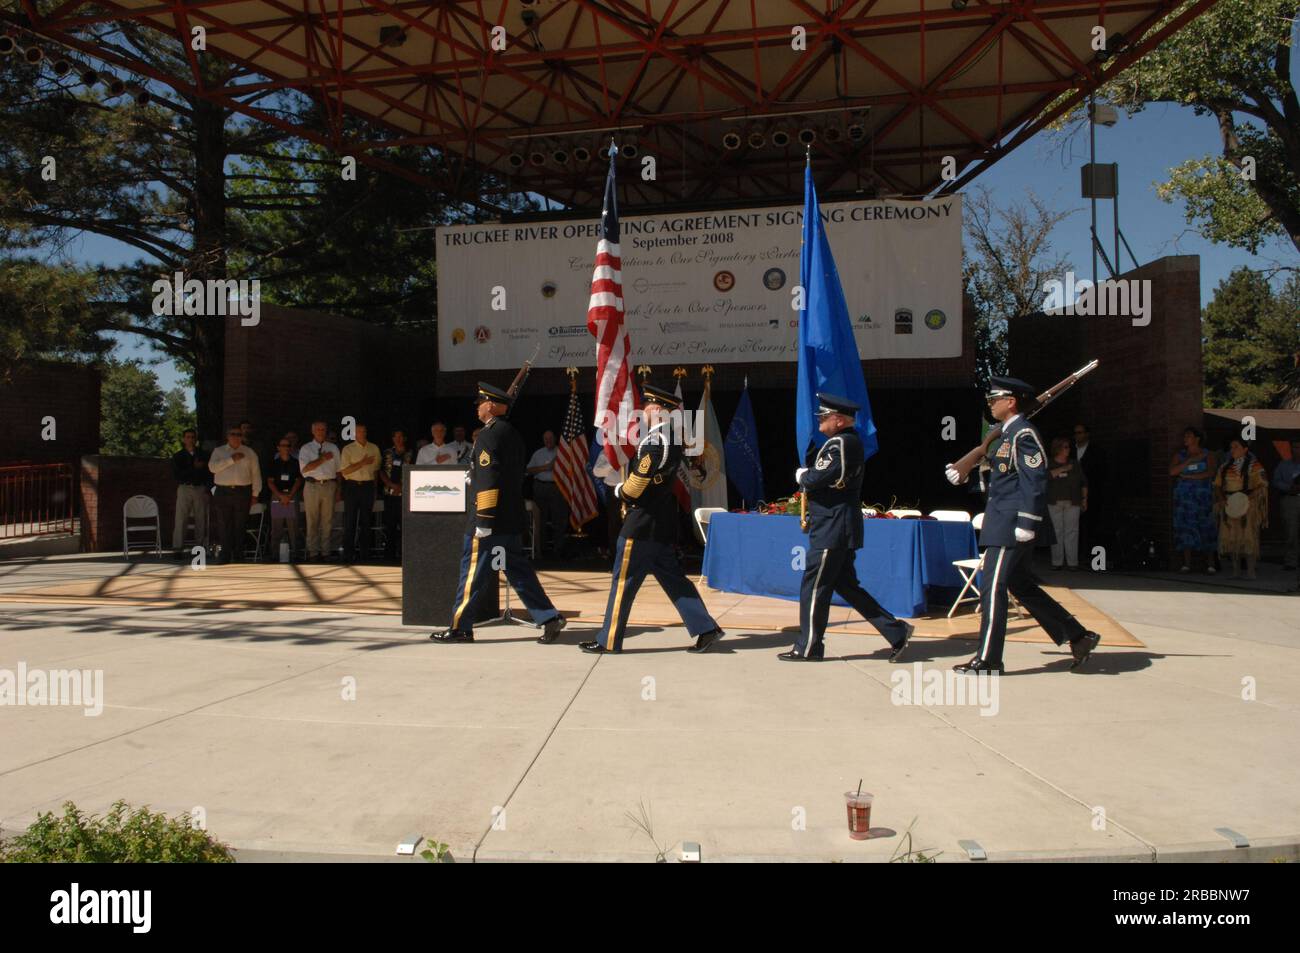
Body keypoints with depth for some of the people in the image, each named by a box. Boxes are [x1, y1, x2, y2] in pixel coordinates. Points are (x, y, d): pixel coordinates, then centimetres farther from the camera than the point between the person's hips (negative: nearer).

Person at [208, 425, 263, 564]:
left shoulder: (249, 453, 13)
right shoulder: (219, 451, 12)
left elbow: (256, 474, 11)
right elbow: (212, 467, -6)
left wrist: (255, 494, 5)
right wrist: (231, 460, -12)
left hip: (242, 492, 0)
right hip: (223, 492, 0)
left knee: (239, 526, 1)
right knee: (223, 526, -2)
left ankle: (238, 556, 8)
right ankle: (225, 556, 2)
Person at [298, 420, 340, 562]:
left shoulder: (333, 448, 12)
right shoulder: (306, 448, 6)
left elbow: (338, 469, 11)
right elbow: (305, 468, -7)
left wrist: (339, 489, 5)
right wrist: (322, 459, -11)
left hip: (329, 485, 1)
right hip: (312, 486, -1)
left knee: (327, 520, 3)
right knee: (312, 521, 1)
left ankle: (325, 551, 8)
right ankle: (313, 552, 7)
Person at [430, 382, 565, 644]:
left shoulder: (489, 435, -13)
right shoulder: (512, 434, 14)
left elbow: (487, 480, -20)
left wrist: (483, 520, -20)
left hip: (488, 519, -9)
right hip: (510, 519, 9)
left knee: (472, 569, 0)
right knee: (518, 570, 11)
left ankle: (460, 627, 8)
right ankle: (549, 617, 7)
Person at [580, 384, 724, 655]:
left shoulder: (653, 443, -19)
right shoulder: (673, 439, 10)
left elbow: (633, 488, -19)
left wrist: (618, 490, 2)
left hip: (642, 523, -9)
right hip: (664, 524, 9)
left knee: (624, 580, 1)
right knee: (672, 578, 14)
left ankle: (609, 640, 10)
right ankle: (706, 627, 10)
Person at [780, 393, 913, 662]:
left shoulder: (842, 444, -16)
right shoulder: (846, 442, 17)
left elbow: (818, 478, -25)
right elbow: (813, 462, 18)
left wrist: (802, 476, -7)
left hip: (833, 529, -10)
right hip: (839, 527, 10)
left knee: (813, 586, -1)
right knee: (845, 584, 15)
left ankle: (808, 648, 9)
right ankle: (896, 631, 17)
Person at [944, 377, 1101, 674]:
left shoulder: (1023, 433, -13)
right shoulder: (1006, 434, 17)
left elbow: (1035, 480, -20)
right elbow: (993, 471, 24)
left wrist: (1026, 523, -24)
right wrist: (963, 473, 12)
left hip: (1011, 526, -10)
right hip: (1005, 524, 10)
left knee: (992, 587, -6)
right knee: (1021, 585, 16)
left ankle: (987, 660, 1)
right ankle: (1078, 636, 23)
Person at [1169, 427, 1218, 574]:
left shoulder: (1207, 455, 6)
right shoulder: (1179, 455, 11)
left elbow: (1210, 473, -9)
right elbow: (1172, 471, -6)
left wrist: (1188, 476, -10)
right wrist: (1191, 460, -10)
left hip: (1203, 495, -1)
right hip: (1183, 496, 1)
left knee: (1206, 528, -5)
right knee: (1185, 528, -4)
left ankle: (1210, 564, -3)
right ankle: (1186, 564, -4)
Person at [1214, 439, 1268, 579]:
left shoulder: (1254, 465, 0)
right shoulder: (1225, 466, 13)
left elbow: (1262, 485, -7)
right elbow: (1218, 485, 12)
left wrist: (1248, 496, -20)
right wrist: (1222, 499, -6)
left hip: (1247, 504, -4)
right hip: (1229, 506, 4)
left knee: (1248, 536, -7)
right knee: (1230, 536, 1)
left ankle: (1250, 570, -4)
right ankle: (1236, 569, 7)